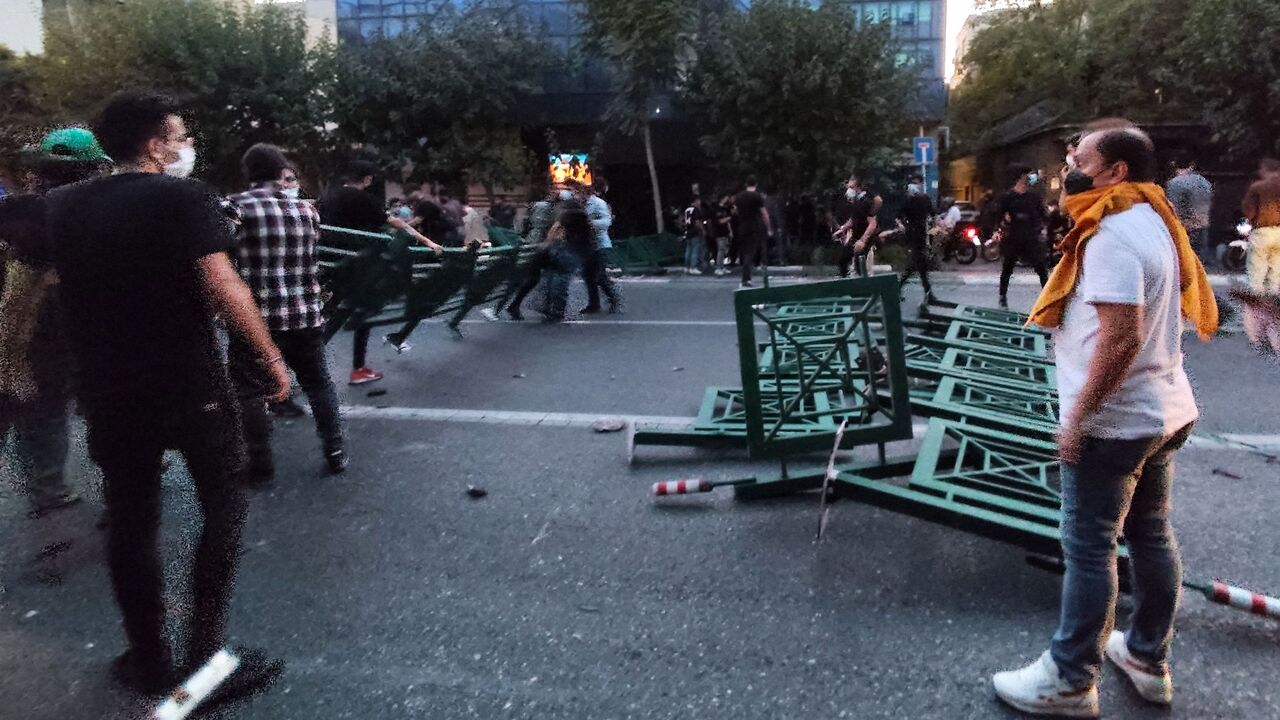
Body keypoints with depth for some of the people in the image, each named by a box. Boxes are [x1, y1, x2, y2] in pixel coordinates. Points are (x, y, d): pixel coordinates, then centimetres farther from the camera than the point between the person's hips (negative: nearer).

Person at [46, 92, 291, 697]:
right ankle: (206, 655, 9)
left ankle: (150, 661, 24)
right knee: (222, 511, 9)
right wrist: (271, 358, -13)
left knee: (130, 523, 13)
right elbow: (222, 287, -19)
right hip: (192, 385, -5)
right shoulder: (185, 197, -11)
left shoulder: (64, 207, 7)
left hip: (109, 391, 5)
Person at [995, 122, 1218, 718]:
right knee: (1151, 536, 18)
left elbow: (1121, 338, -28)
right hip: (1162, 410, 10)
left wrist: (1077, 416, -21)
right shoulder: (1155, 220, 11)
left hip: (1113, 422, -10)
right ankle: (1148, 659, 33)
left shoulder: (1112, 234, -20)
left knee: (1088, 550, 0)